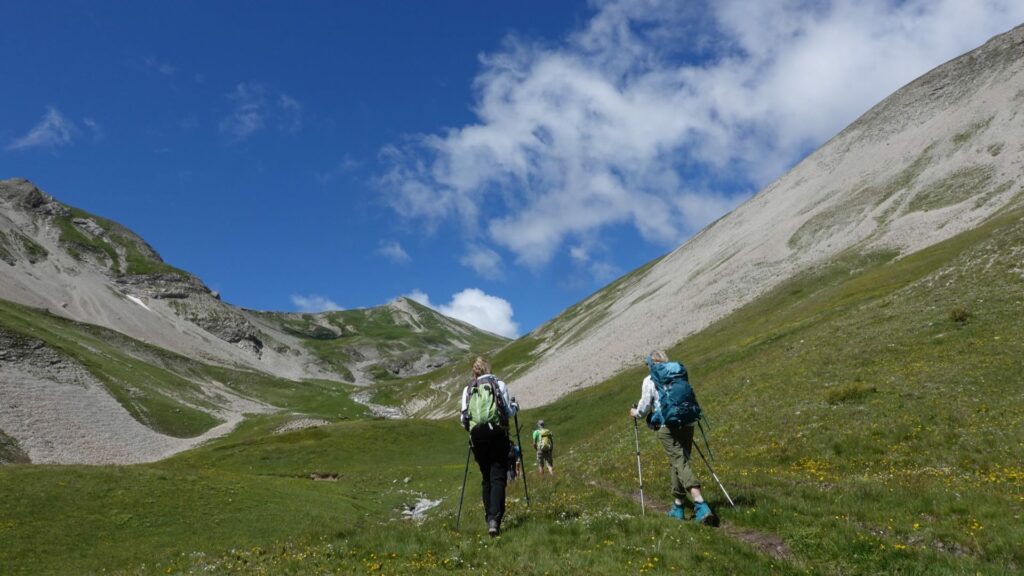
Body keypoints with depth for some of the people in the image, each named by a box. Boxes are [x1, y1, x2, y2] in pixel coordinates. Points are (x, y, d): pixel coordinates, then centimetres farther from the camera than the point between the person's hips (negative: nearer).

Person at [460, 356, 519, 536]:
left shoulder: (468, 389, 9)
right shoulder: (499, 384, 4)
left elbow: (464, 420, 6)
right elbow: (509, 412, 1)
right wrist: (515, 406, 23)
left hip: (477, 437, 2)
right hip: (498, 435, -2)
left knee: (486, 479, 14)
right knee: (498, 478, -3)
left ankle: (490, 519, 14)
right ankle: (495, 519, -20)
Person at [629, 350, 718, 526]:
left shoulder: (650, 381, 3)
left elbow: (644, 406, 2)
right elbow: (693, 400, 20)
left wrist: (635, 413, 23)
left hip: (667, 427, -5)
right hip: (687, 424, 5)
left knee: (680, 462, -10)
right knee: (677, 462, 16)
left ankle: (700, 504, -26)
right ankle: (678, 506, 22)